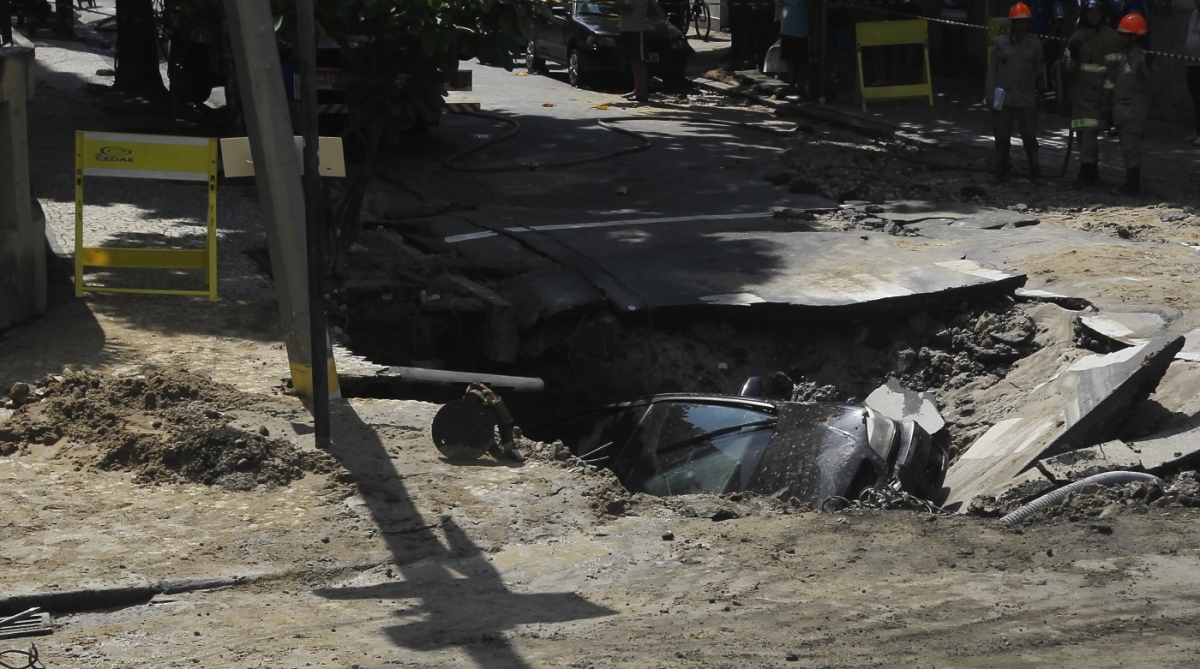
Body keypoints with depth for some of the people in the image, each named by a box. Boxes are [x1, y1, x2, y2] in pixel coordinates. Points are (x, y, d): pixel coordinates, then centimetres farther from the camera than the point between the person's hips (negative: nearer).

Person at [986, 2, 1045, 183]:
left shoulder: (1034, 44, 3)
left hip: (1026, 97, 0)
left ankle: (1035, 173, 4)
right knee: (1002, 135, 4)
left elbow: (1038, 69, 10)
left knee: (1030, 136, -3)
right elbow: (993, 69, 4)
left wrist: (1039, 80, -7)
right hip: (1004, 97, 0)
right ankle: (1001, 170, 17)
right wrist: (989, 93, 0)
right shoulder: (1000, 42, 2)